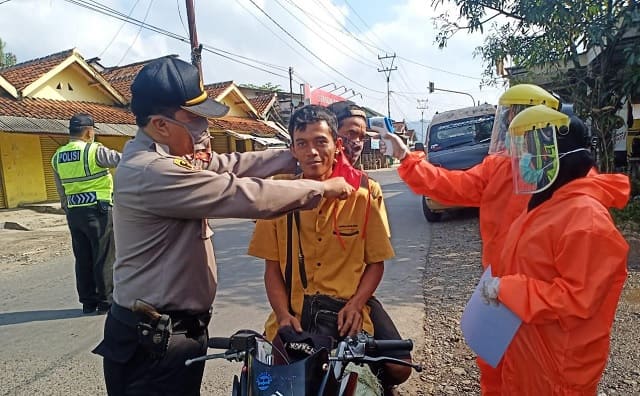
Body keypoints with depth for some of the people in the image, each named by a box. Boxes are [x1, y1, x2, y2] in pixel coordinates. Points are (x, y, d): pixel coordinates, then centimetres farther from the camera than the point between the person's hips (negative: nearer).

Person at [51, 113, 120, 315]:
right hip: (98, 210, -6)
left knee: (83, 259, 13)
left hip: (73, 212, 7)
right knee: (104, 258, 3)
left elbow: (61, 190, 14)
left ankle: (88, 302, 20)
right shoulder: (94, 151, -14)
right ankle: (106, 301, 9)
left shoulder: (57, 157, 9)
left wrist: (68, 209, 21)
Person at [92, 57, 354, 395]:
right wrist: (322, 188, -16)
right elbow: (245, 195, -27)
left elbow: (230, 165, 6)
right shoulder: (151, 172, -26)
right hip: (155, 341, -10)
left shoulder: (160, 155, 6)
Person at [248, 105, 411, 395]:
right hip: (294, 309, 1)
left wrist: (355, 304, -14)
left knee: (398, 367, -15)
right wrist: (284, 315, -11)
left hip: (349, 306, 0)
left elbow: (376, 262, 2)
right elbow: (272, 266, 3)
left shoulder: (364, 192, -3)